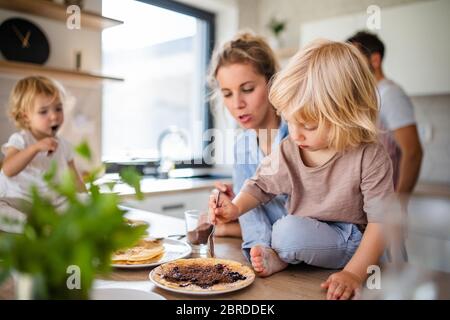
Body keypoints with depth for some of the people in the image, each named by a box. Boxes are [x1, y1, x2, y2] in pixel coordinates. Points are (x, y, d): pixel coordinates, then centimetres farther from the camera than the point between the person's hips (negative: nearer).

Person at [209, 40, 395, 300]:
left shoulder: (370, 158, -20)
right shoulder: (288, 150, -7)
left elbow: (380, 221, -19)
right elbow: (261, 184, 7)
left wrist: (354, 273, -28)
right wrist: (236, 208, -12)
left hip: (351, 243, -6)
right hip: (304, 234, 6)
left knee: (289, 231, -30)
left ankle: (279, 258, -2)